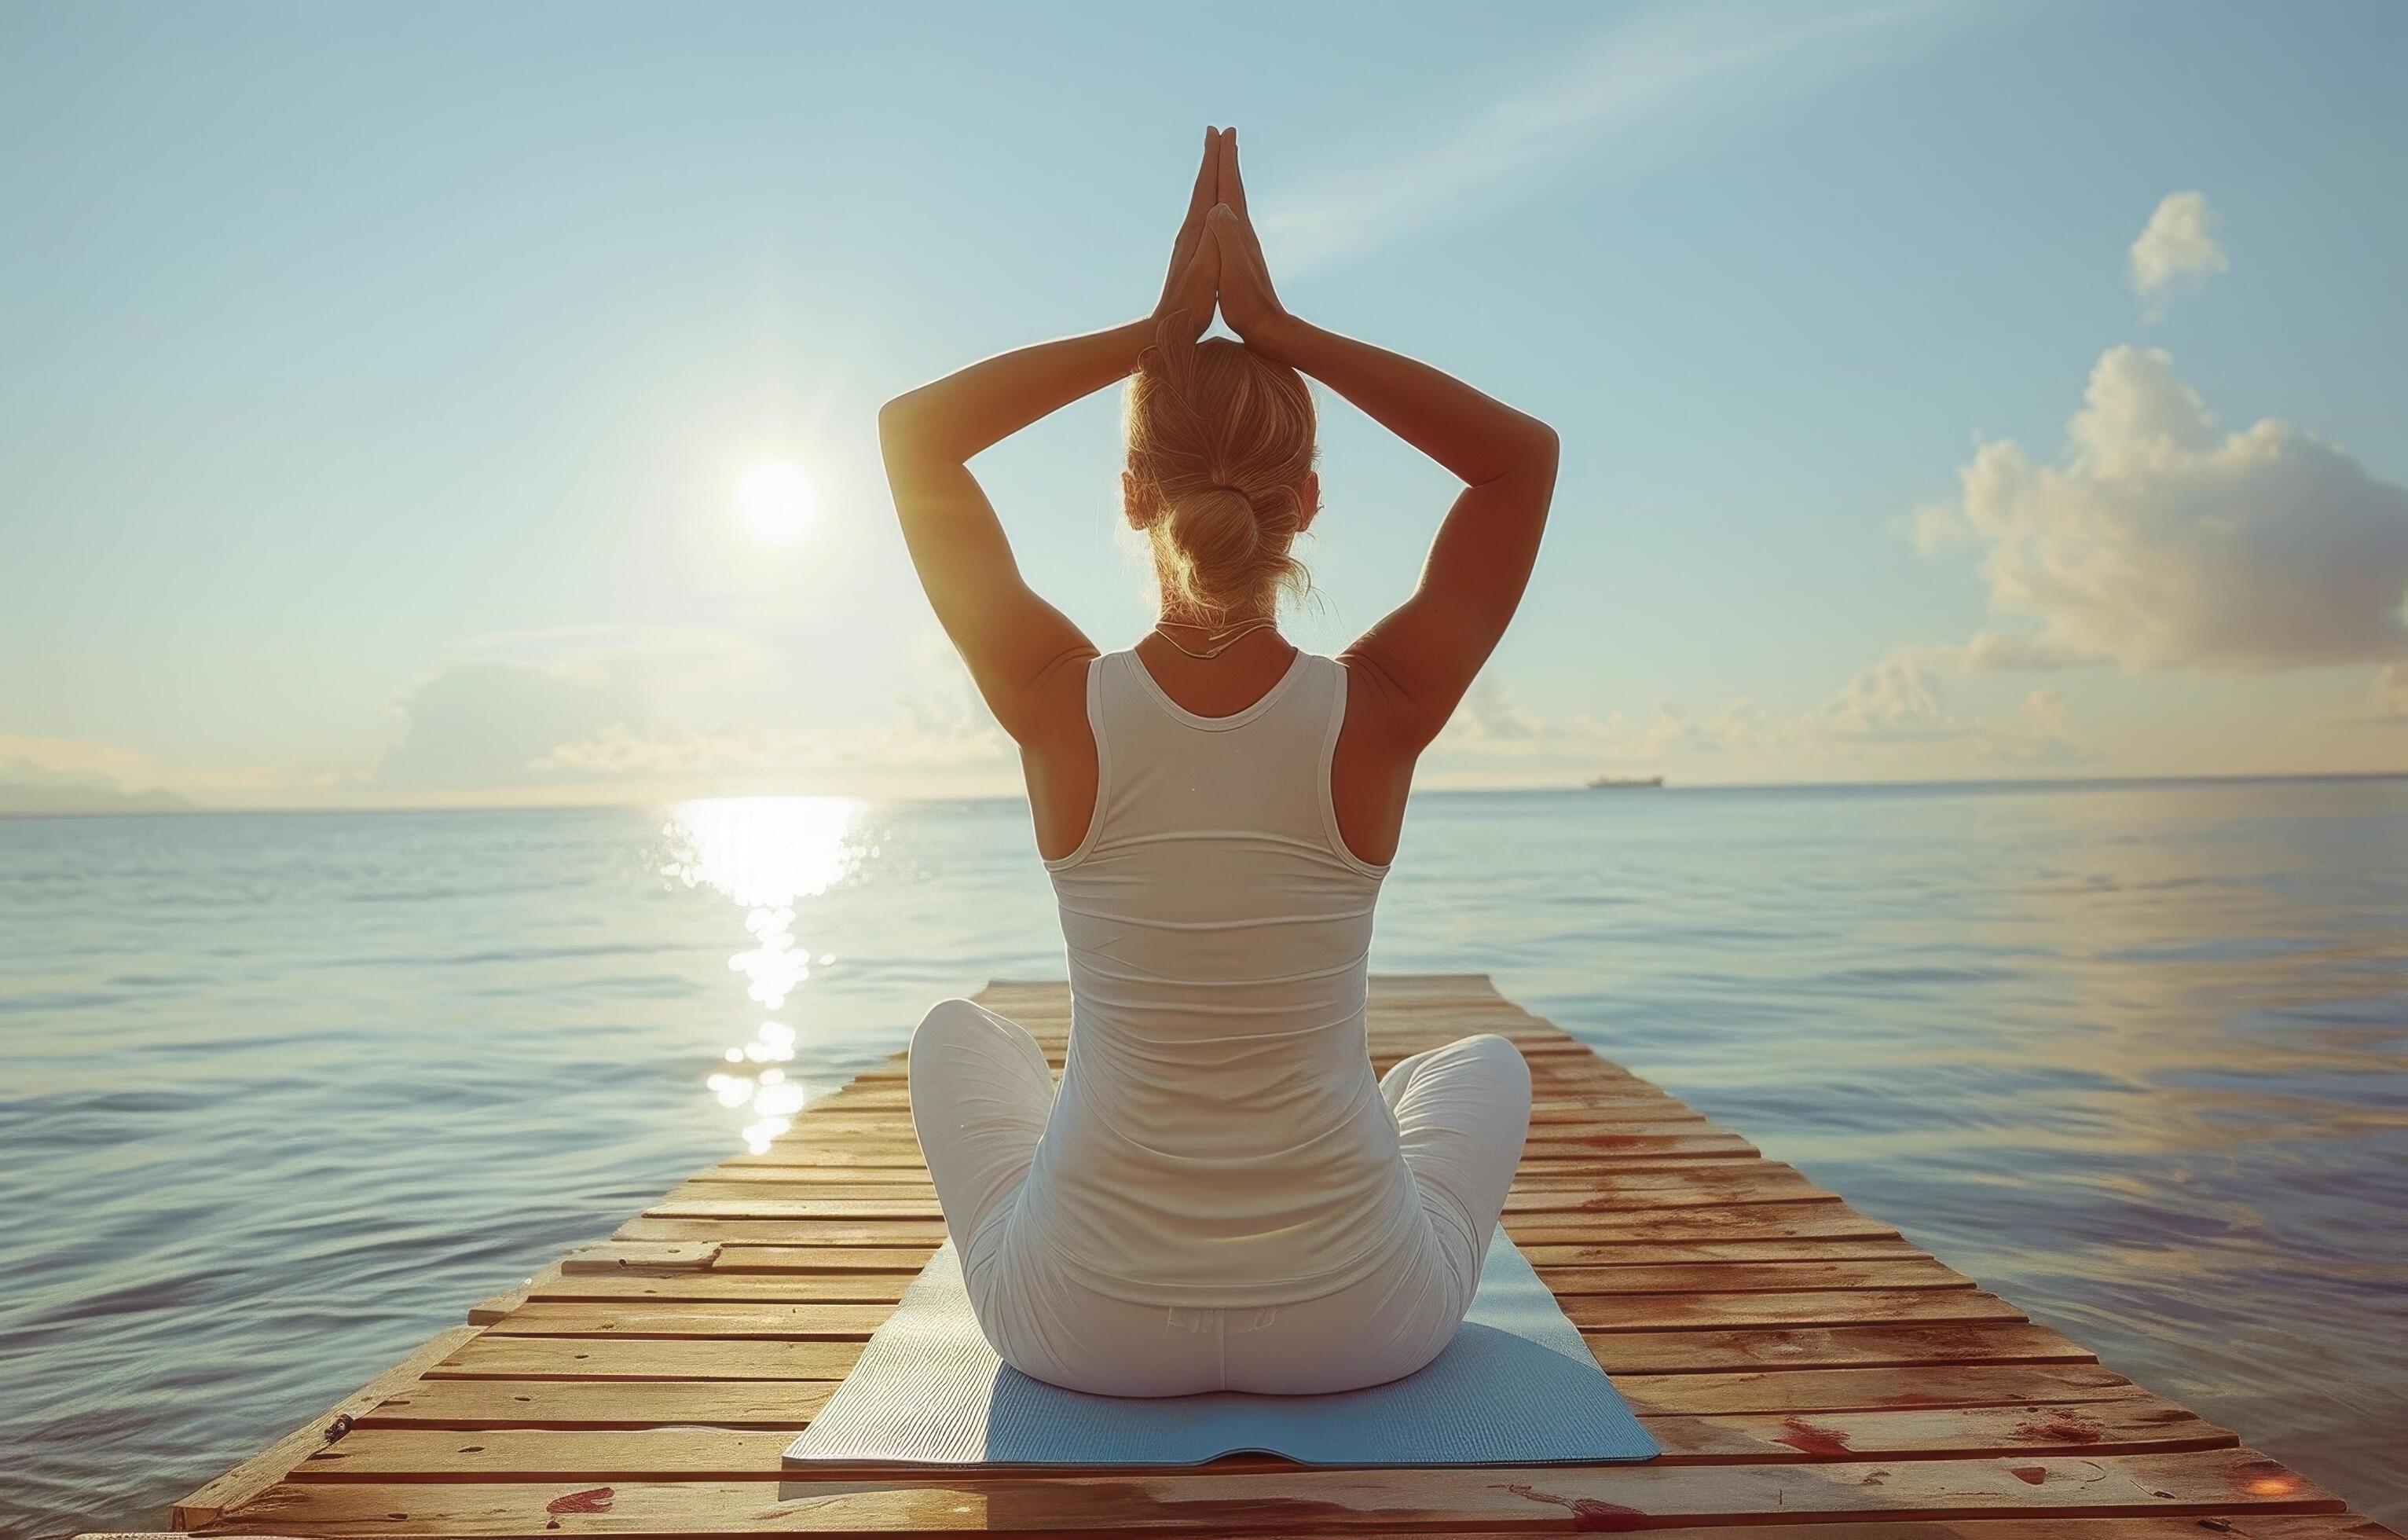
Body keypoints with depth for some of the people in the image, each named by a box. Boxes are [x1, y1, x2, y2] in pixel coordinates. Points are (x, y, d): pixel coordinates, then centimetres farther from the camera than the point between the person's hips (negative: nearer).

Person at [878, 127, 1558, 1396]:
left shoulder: (1064, 709, -15)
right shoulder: (1377, 714, -15)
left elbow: (911, 434, 0)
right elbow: (1524, 454, 1)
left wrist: (1156, 332, -5)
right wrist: (1277, 329, -6)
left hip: (1088, 1326, 0)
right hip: (1356, 1324, 1)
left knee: (959, 1035, 31)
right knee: (1484, 1064, 32)